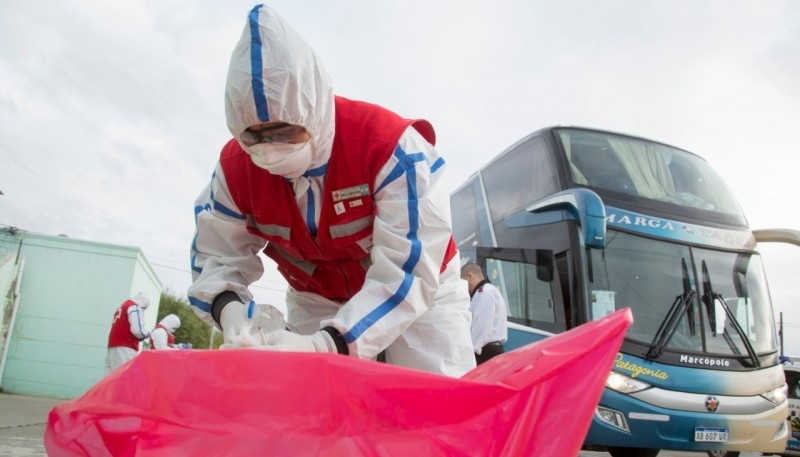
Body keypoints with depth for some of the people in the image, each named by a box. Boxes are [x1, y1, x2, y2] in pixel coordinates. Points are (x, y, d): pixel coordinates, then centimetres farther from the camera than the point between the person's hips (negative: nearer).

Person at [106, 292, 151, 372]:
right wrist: (147, 334, 2)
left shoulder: (122, 307, 23)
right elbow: (137, 330, -17)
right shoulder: (135, 307, -6)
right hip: (125, 348, -9)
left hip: (113, 345, 9)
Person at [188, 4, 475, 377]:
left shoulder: (390, 145, -31)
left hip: (421, 292, -3)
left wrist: (327, 345, -45)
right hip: (316, 301, 4)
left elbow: (409, 271, -35)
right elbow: (216, 256, -10)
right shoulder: (237, 166, -17)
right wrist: (230, 311, -33)